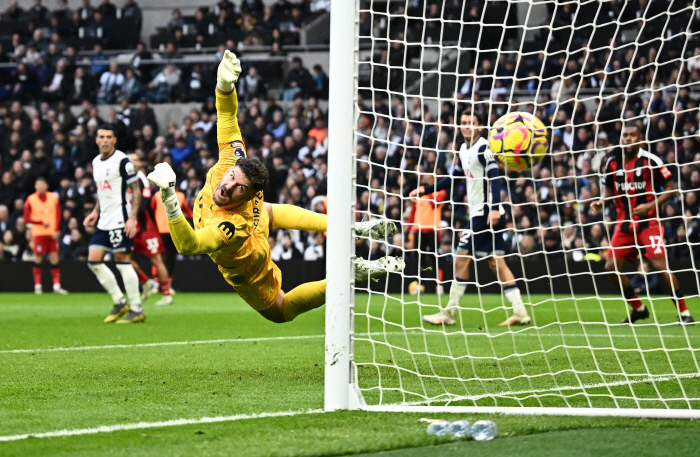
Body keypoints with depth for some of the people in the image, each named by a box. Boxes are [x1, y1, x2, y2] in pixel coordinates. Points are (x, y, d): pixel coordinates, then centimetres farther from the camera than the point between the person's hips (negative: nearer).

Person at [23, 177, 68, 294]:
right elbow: (27, 218, -1)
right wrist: (41, 222, -11)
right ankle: (37, 286, 6)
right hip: (38, 233, -2)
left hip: (52, 233, 2)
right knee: (38, 258, -2)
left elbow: (58, 215, 6)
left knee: (54, 258, -2)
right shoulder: (31, 200, 1)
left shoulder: (53, 198, 7)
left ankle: (57, 285, -3)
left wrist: (57, 230, -5)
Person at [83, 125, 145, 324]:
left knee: (122, 261, -8)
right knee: (93, 261, 4)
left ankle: (136, 310, -2)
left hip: (120, 221, -8)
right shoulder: (96, 162, 13)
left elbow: (136, 191, -12)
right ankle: (120, 302, 13)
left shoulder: (122, 161, -11)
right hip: (104, 221, 8)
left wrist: (132, 217, -20)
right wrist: (95, 212, 13)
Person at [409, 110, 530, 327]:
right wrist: (426, 190, 30)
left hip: (487, 213, -9)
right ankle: (520, 312, 1)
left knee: (462, 259, -4)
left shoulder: (483, 148, -11)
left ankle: (449, 314, 2)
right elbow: (456, 178, 29)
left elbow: (494, 177, -21)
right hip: (478, 213, 9)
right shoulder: (464, 150, 16)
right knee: (496, 262, 5)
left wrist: (494, 208, -32)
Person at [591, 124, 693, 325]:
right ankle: (638, 308, 17)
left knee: (660, 265, -17)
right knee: (611, 267, -1)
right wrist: (600, 202, -3)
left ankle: (684, 312, -6)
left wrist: (650, 205, -20)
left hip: (648, 222, -5)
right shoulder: (613, 162, 4)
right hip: (624, 223, 5)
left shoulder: (650, 161, -10)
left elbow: (671, 188, -8)